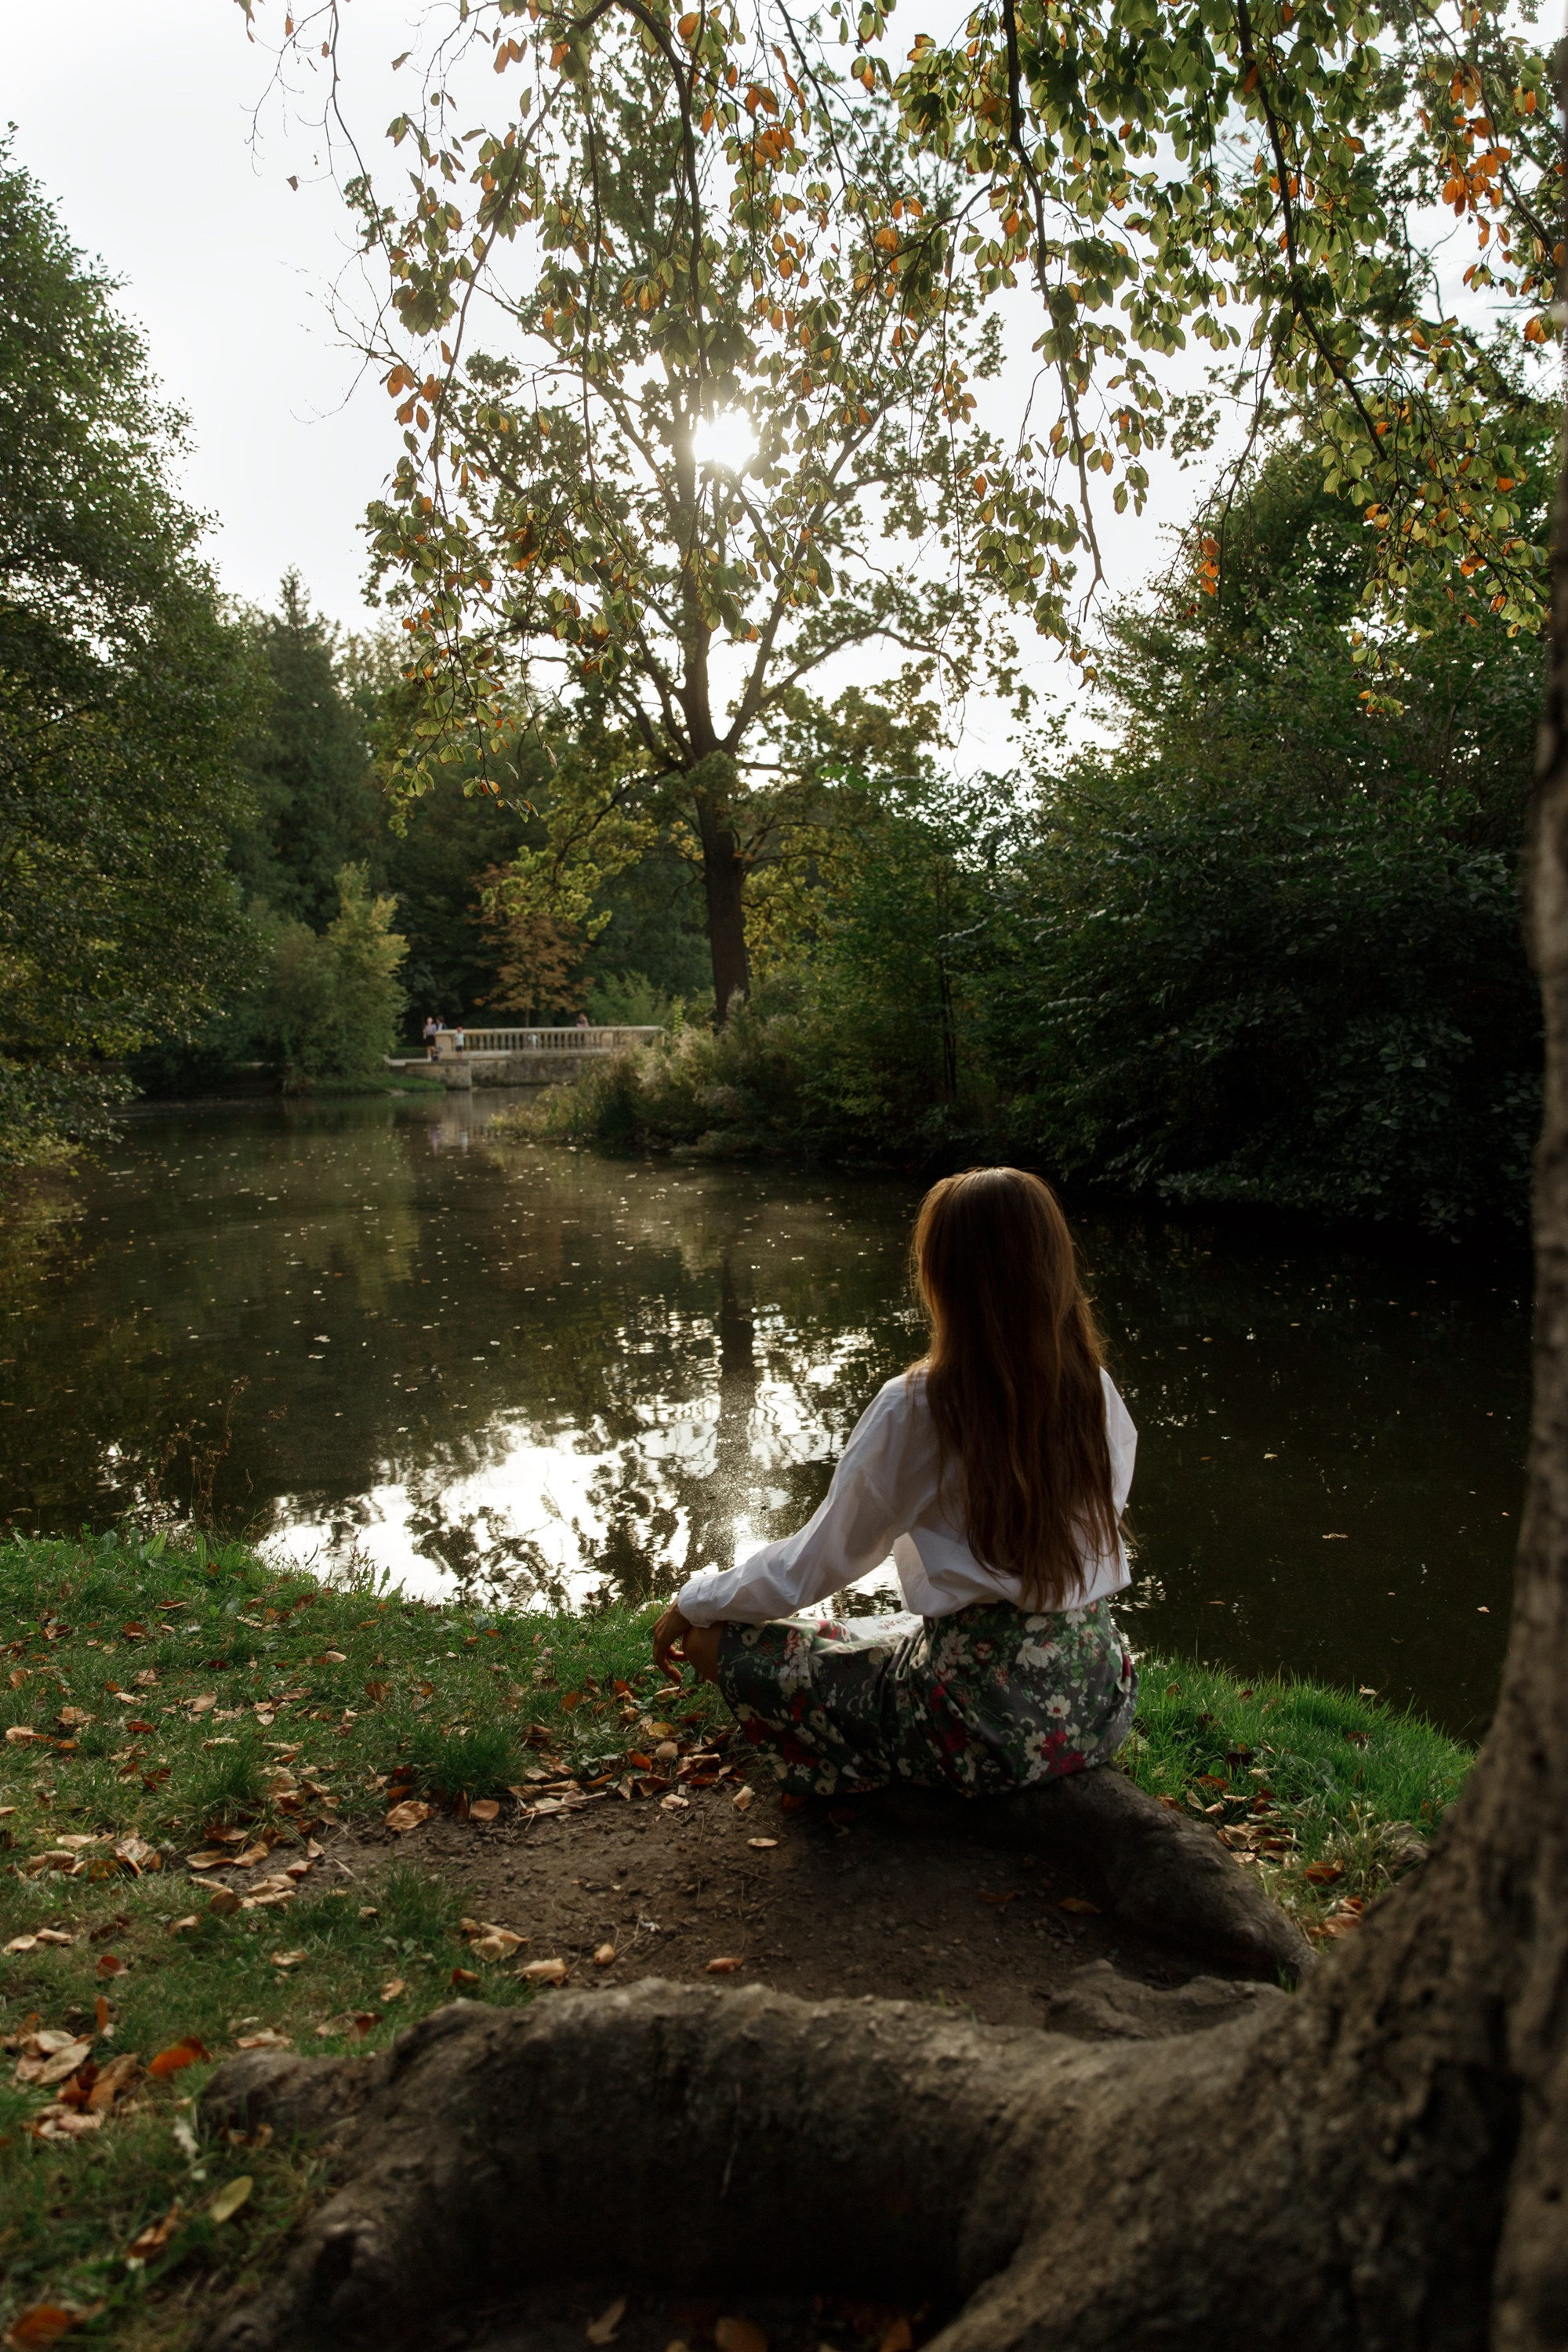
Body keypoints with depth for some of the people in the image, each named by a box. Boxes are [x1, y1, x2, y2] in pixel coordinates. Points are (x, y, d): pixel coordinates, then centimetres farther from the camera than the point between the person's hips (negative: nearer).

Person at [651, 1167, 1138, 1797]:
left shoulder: (916, 1407, -17)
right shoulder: (1097, 1391, -2)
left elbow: (810, 1568, -9)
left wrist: (695, 1600, 7)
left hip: (986, 1723, -6)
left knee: (717, 1638, 4)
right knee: (869, 1634, 34)